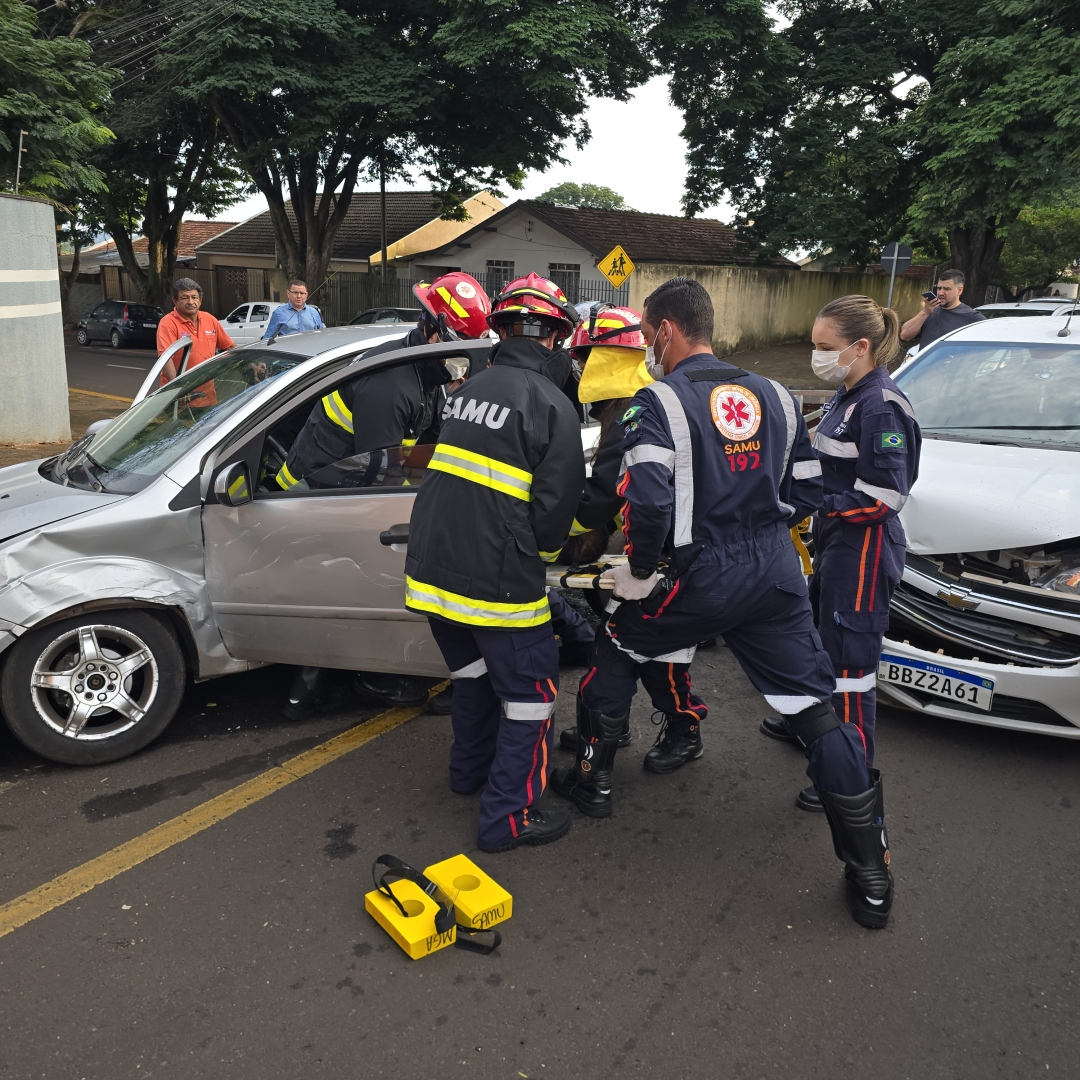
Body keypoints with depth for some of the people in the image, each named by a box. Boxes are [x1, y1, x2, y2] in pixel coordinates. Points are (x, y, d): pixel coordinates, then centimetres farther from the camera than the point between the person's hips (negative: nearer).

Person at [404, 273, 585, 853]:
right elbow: (555, 507, -12)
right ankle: (507, 818, 15)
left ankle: (471, 767, 45)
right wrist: (543, 550, 8)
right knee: (530, 693, 9)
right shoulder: (552, 406, -11)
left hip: (431, 569, 7)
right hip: (497, 581, -7)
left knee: (473, 671, 28)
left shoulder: (467, 389, 9)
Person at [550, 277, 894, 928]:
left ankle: (593, 782, 34)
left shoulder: (660, 402, -8)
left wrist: (640, 569, -5)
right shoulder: (775, 397, 10)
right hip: (775, 576, 5)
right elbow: (806, 494, 12)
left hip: (698, 578, -4)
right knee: (816, 710, 7)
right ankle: (871, 877, 12)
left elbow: (647, 500, -21)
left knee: (617, 658, 21)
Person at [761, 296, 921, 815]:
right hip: (835, 543, 10)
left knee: (850, 657, -4)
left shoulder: (882, 408, -20)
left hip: (864, 549, -10)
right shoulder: (846, 397, 10)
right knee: (819, 638, 24)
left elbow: (882, 497, -24)